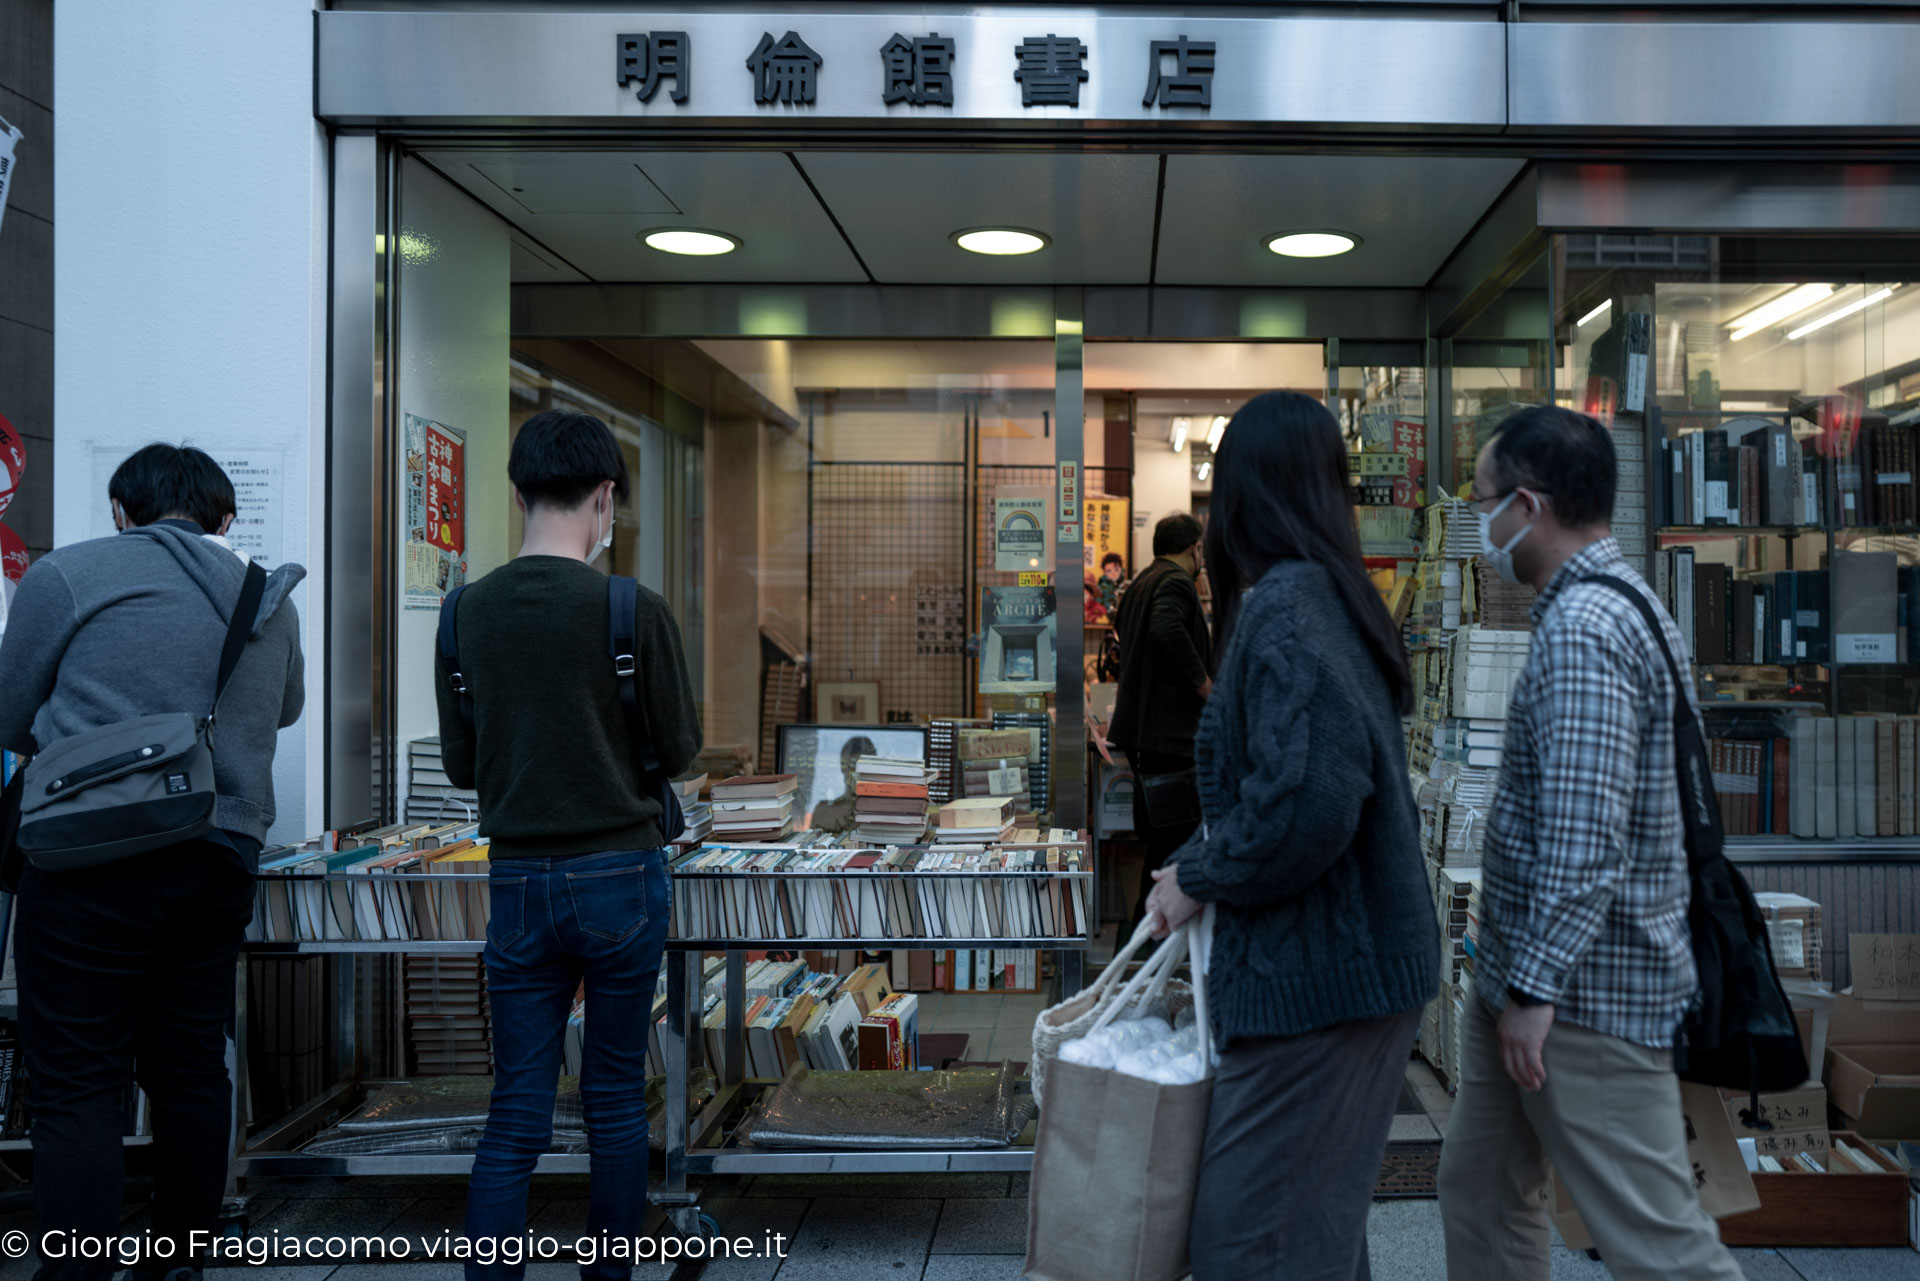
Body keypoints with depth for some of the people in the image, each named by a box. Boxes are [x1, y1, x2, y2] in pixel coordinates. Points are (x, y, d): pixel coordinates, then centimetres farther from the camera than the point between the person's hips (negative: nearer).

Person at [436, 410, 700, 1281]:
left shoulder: (468, 611, -2)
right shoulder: (636, 611, -12)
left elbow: (459, 765, 5)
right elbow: (679, 750, -3)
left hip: (517, 878, 2)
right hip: (620, 873, -2)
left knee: (516, 1112, 7)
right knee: (616, 1099, 11)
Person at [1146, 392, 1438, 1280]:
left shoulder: (1283, 608, -19)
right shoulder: (1329, 597, 10)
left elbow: (1306, 806, -28)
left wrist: (1198, 878, -12)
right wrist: (1199, 868, 13)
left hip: (1314, 975, -10)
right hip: (1349, 964, 10)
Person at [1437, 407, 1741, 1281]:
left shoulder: (1583, 629, -20)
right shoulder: (1608, 602, 13)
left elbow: (1584, 836, -27)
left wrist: (1537, 986, -21)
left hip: (1584, 989, -10)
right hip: (1525, 974, 10)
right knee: (1480, 1191, 17)